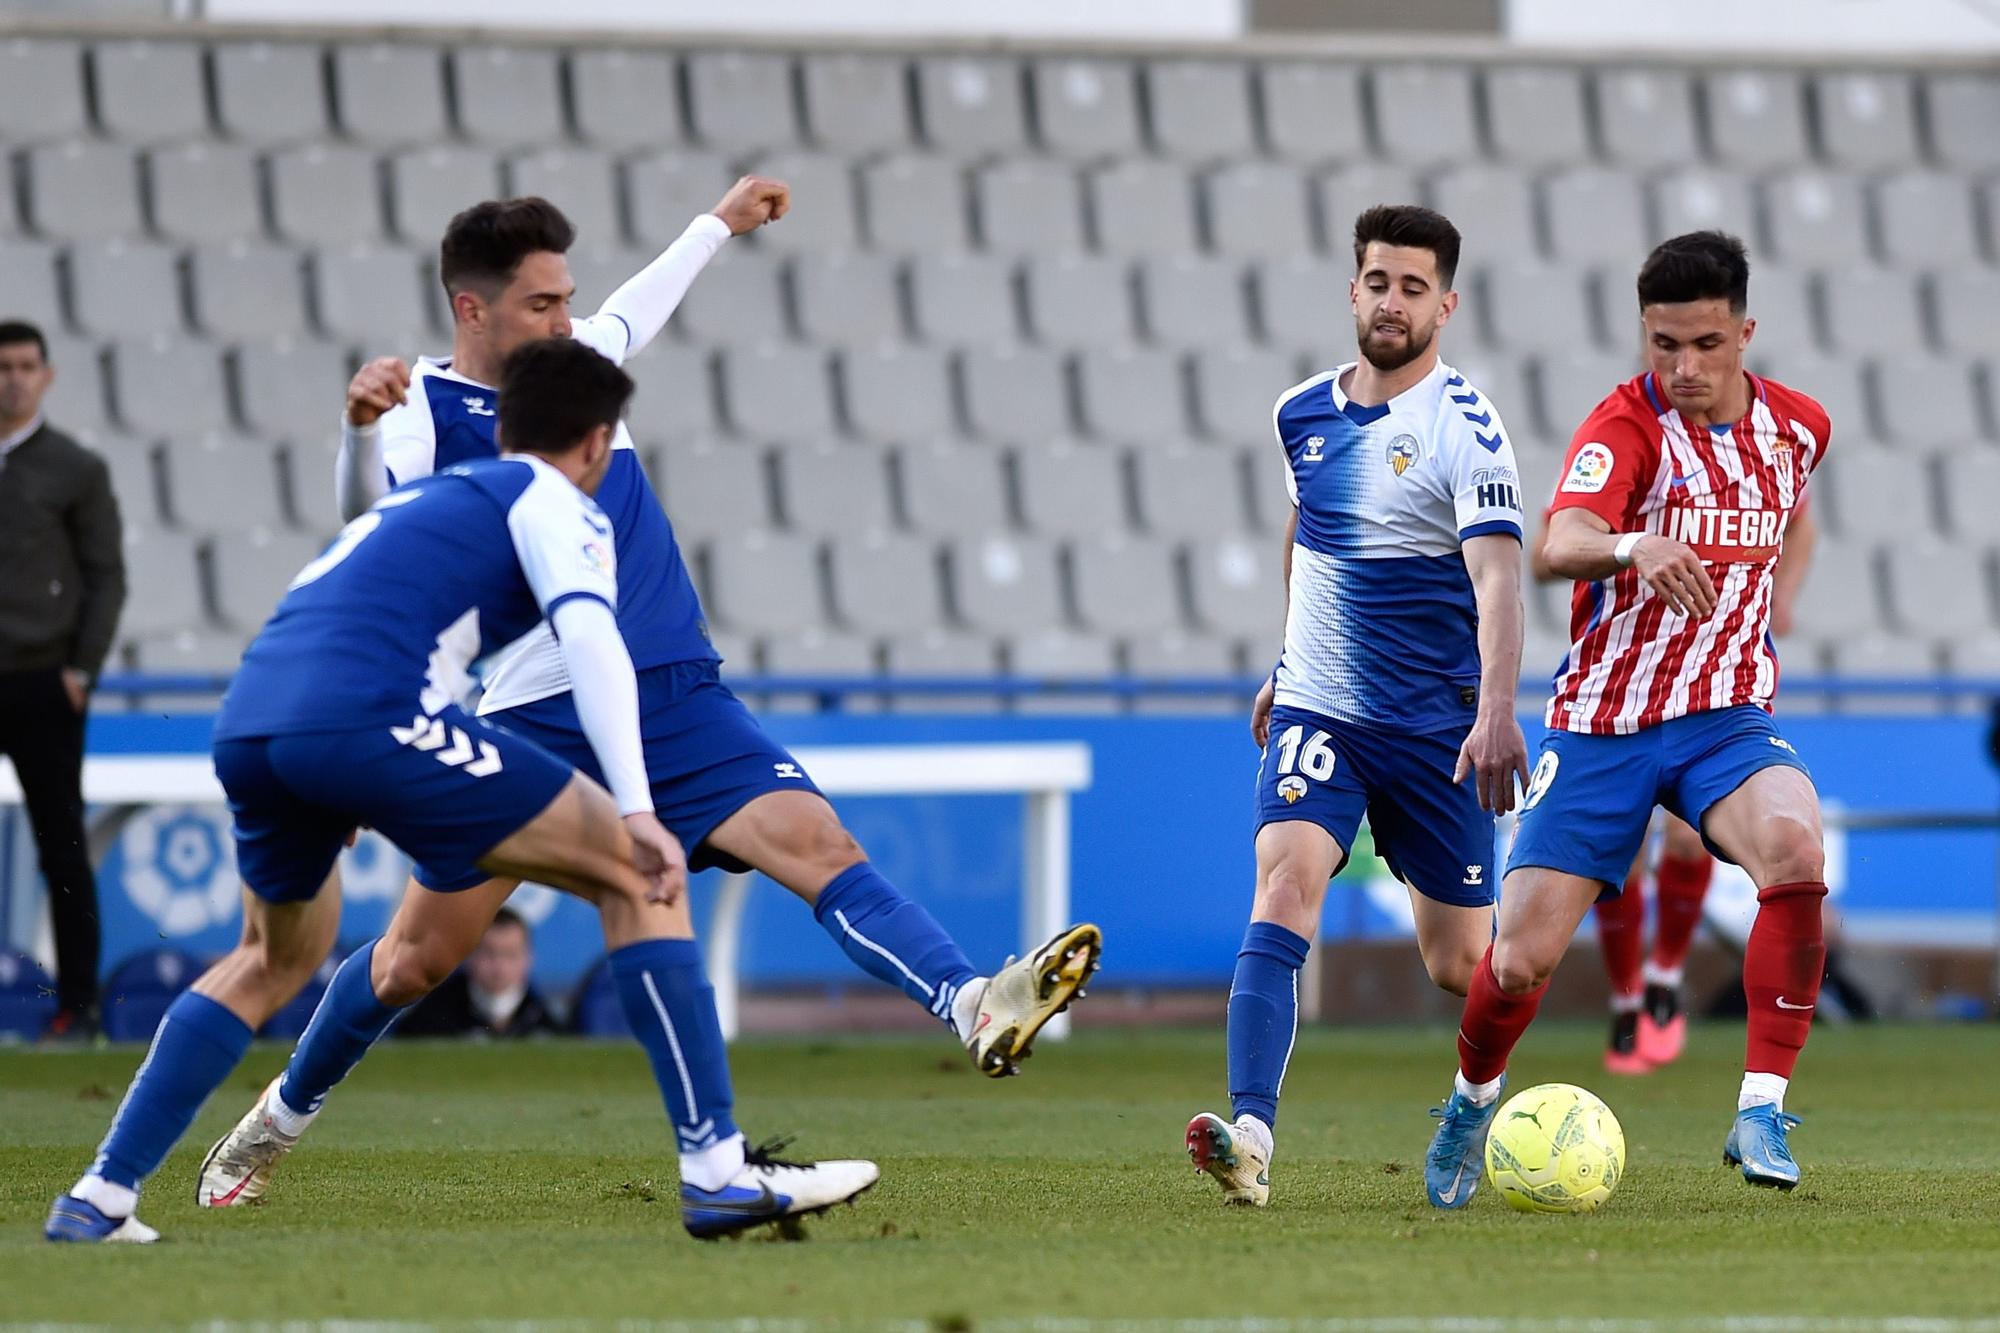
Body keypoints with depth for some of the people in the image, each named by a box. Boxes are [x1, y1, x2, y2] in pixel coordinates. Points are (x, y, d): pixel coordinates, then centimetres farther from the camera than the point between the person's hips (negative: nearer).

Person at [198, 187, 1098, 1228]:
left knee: (817, 843, -19)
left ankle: (976, 1010, -38)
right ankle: (281, 1120, 25)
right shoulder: (427, 409, -6)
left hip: (678, 703, 5)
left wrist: (718, 224, 50)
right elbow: (370, 515, -27)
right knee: (423, 953, 1)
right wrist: (360, 428, -48)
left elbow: (632, 314, 38)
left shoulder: (575, 361, 14)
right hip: (536, 724, -5)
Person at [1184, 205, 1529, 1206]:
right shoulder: (1302, 414, 6)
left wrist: (1496, 712, -37)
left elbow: (1496, 579, -24)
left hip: (1434, 727, -3)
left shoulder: (1464, 430, -13)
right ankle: (1250, 1135, -33)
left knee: (1458, 962, 4)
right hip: (1316, 713, 3)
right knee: (1283, 889, -21)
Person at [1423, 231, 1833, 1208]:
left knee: (1796, 853, -31)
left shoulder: (1797, 427, 1)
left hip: (1727, 719, 2)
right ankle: (1473, 1101, 30)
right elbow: (1559, 544, -35)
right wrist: (1632, 549, -54)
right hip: (1603, 723, -2)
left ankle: (1762, 1114, -23)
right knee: (1520, 962, -4)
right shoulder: (1626, 427, -15)